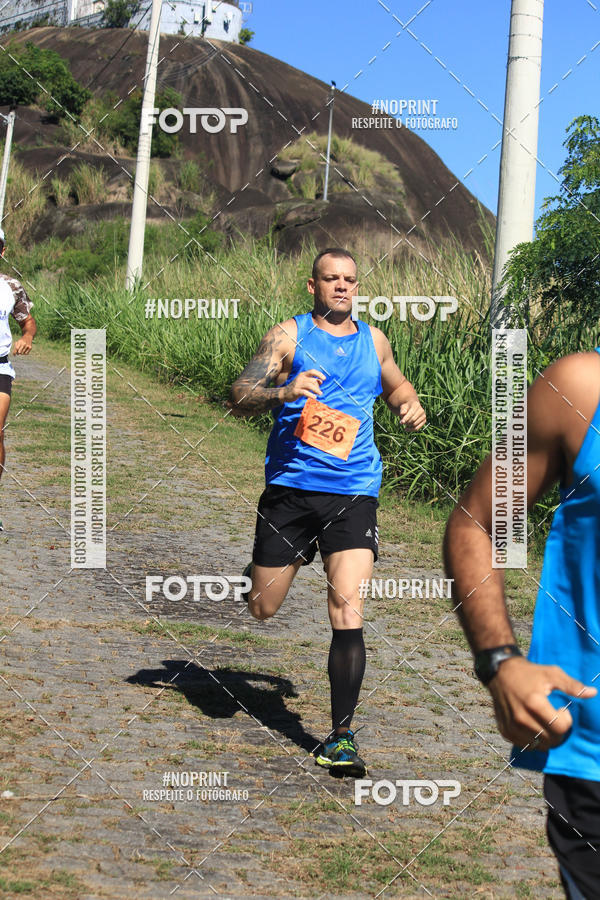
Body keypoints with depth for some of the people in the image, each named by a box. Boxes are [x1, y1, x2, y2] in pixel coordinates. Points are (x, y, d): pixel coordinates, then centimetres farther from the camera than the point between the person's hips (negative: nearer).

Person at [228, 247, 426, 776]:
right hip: (290, 488, -1)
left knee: (348, 612, -12)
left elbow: (395, 384, 33)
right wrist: (283, 392, -26)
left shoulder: (373, 341, 14)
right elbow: (239, 399, -7)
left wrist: (410, 404, 10)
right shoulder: (289, 336, 1)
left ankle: (341, 737, -5)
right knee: (261, 610, 6)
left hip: (354, 494, 1)